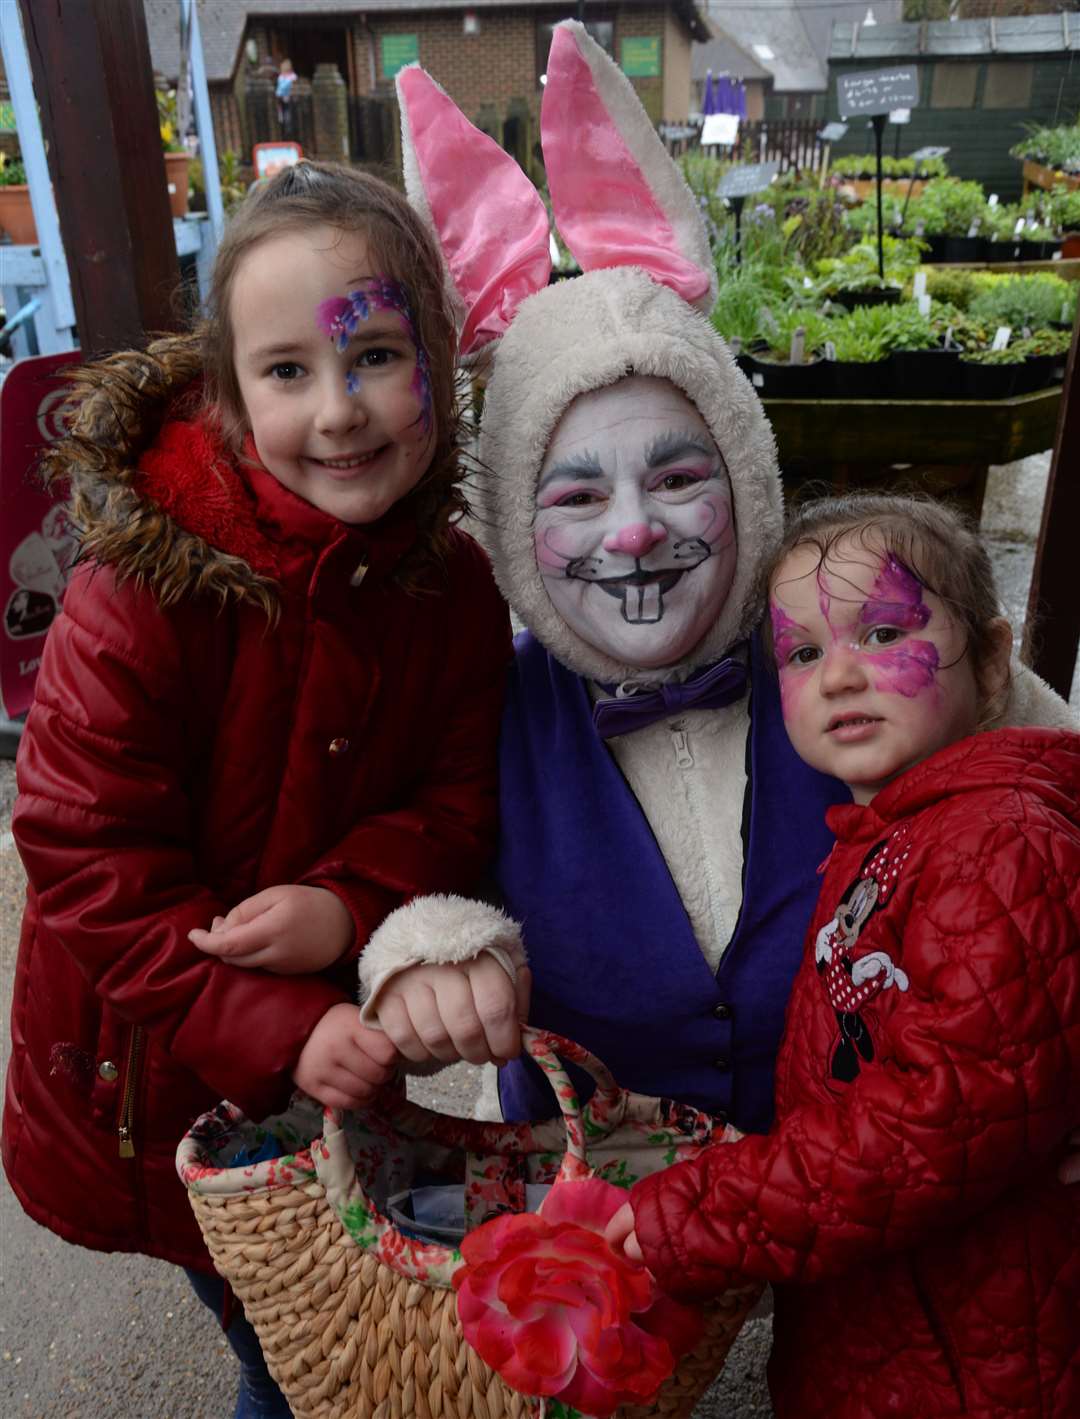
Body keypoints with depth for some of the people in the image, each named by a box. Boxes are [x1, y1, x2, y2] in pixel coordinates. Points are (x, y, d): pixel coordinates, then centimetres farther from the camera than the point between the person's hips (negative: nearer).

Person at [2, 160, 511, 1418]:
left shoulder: (453, 587, -10)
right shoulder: (141, 592, -25)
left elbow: (459, 796, -5)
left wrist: (353, 903, -25)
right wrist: (275, 1033, -29)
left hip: (356, 1047, 4)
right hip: (153, 1073, -3)